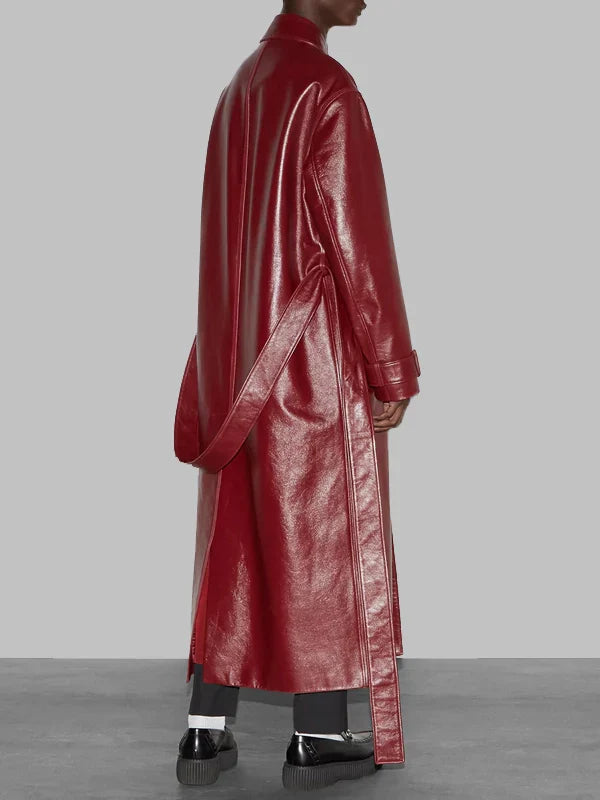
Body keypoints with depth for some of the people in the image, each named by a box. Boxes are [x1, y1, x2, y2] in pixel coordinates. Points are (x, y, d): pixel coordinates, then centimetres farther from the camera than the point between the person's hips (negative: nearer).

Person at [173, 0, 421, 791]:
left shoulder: (240, 88, 13)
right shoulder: (326, 87, -12)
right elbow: (357, 240, -15)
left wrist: (235, 358, 19)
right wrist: (393, 367, -9)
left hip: (240, 363, 8)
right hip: (316, 362, -7)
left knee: (236, 543, 11)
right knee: (321, 539, 2)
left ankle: (206, 731, 15)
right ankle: (319, 738, 12)